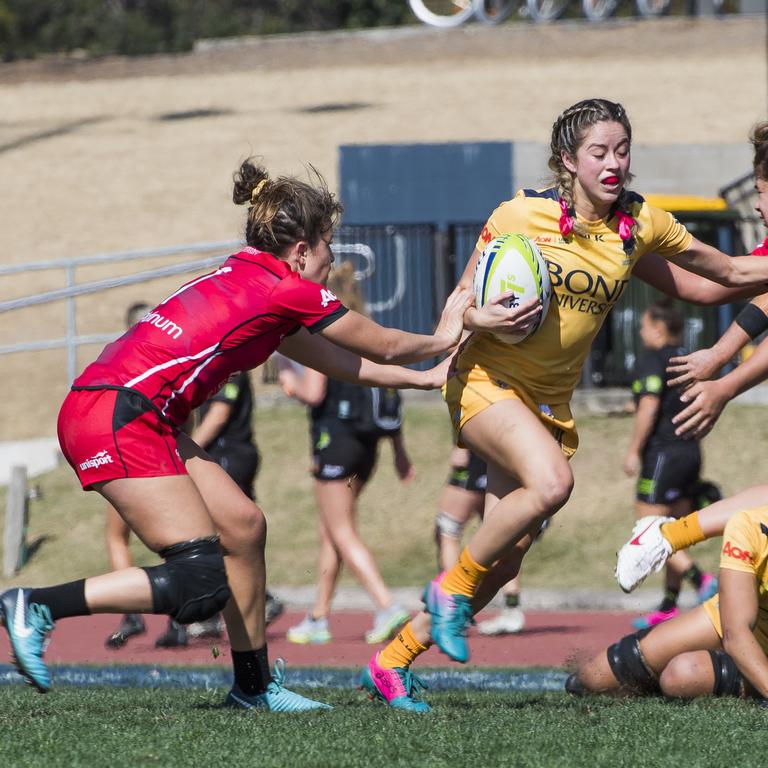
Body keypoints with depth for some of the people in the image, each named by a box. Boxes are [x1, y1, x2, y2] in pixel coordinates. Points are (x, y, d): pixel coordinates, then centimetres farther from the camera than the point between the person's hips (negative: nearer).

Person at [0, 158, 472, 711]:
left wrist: (424, 378, 37)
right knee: (203, 585, -12)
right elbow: (385, 347, 10)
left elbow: (344, 364, 33)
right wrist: (442, 339, 29)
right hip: (119, 420, -10)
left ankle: (254, 685, 21)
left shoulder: (246, 281, 22)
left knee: (243, 525, 13)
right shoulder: (290, 290, -5)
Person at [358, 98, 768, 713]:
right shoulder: (521, 216, -12)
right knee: (551, 482, -32)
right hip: (488, 381, -5)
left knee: (507, 558, 1)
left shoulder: (641, 225, -2)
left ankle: (392, 662, 15)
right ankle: (452, 588, -11)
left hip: (551, 402, 5)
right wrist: (481, 318, -25)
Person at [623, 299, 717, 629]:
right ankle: (668, 607, 12)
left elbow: (648, 408, -20)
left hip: (662, 454, -9)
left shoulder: (653, 361, -11)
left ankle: (701, 579, -22)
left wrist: (633, 451, -14)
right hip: (690, 452, 9)